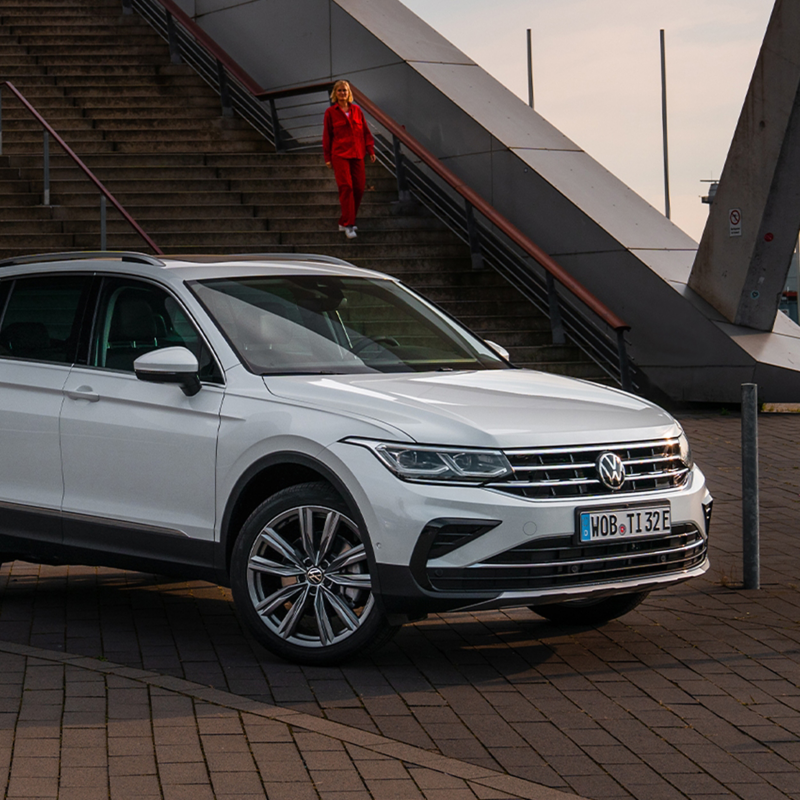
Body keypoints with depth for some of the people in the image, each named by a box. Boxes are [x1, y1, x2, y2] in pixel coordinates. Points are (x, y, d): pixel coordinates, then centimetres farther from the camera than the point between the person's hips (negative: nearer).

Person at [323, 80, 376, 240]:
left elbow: (365, 131, 13)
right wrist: (327, 158, 0)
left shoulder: (356, 110, 10)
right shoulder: (331, 112, 2)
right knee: (346, 187, -13)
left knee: (359, 187, 2)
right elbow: (326, 136, 3)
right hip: (340, 154, -4)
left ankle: (345, 222, 17)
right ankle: (348, 225, -11)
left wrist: (370, 150, 7)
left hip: (357, 154, 4)